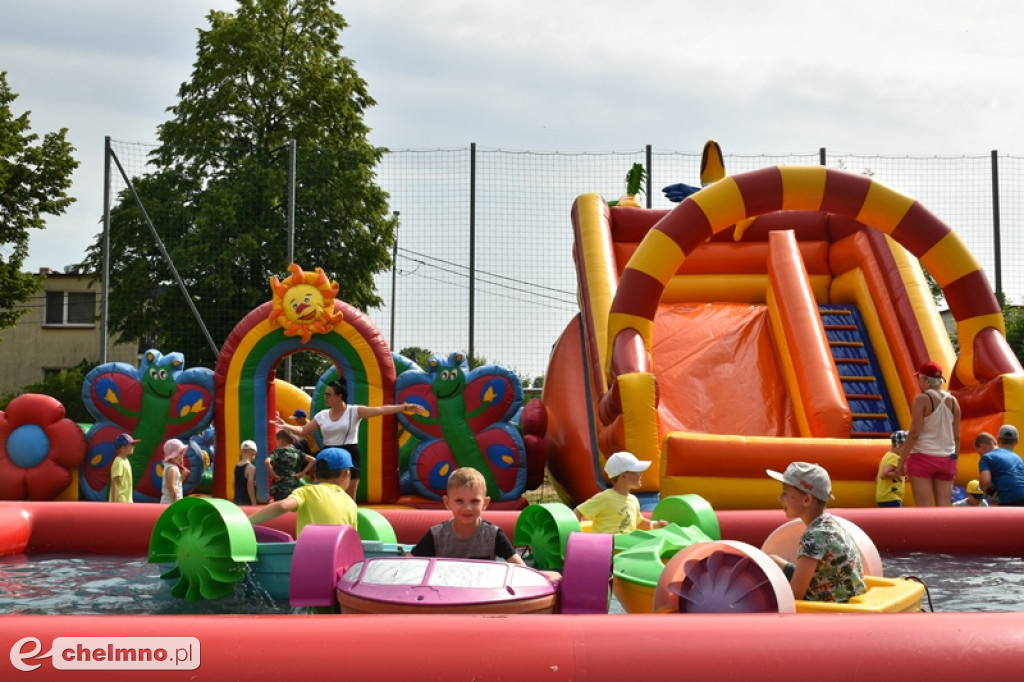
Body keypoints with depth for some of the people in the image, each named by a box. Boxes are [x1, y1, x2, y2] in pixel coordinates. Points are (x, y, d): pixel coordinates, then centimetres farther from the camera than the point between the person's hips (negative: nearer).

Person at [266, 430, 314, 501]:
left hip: (281, 488, -5)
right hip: (295, 487, 5)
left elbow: (267, 461, -25)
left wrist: (274, 475, -14)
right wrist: (302, 473, 4)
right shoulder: (296, 452, 8)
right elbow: (312, 460, 4)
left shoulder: (278, 452, -5)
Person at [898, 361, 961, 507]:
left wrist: (902, 459, -7)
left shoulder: (922, 399, -9)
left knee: (925, 507, -3)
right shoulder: (953, 401, 7)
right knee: (944, 508, 5)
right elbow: (957, 437, 9)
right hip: (946, 460, 5)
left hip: (923, 457, -5)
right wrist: (955, 461, 19)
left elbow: (914, 433, -14)